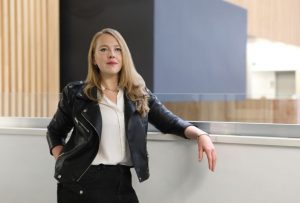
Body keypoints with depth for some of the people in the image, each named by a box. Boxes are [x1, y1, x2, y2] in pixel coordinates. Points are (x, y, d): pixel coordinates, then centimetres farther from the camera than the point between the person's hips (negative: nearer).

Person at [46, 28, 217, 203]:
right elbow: (54, 132, 14)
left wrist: (201, 135, -14)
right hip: (82, 182, -2)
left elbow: (172, 122, 3)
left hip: (121, 182, 2)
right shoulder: (76, 93, 2)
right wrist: (65, 164, -1)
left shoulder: (140, 95, 7)